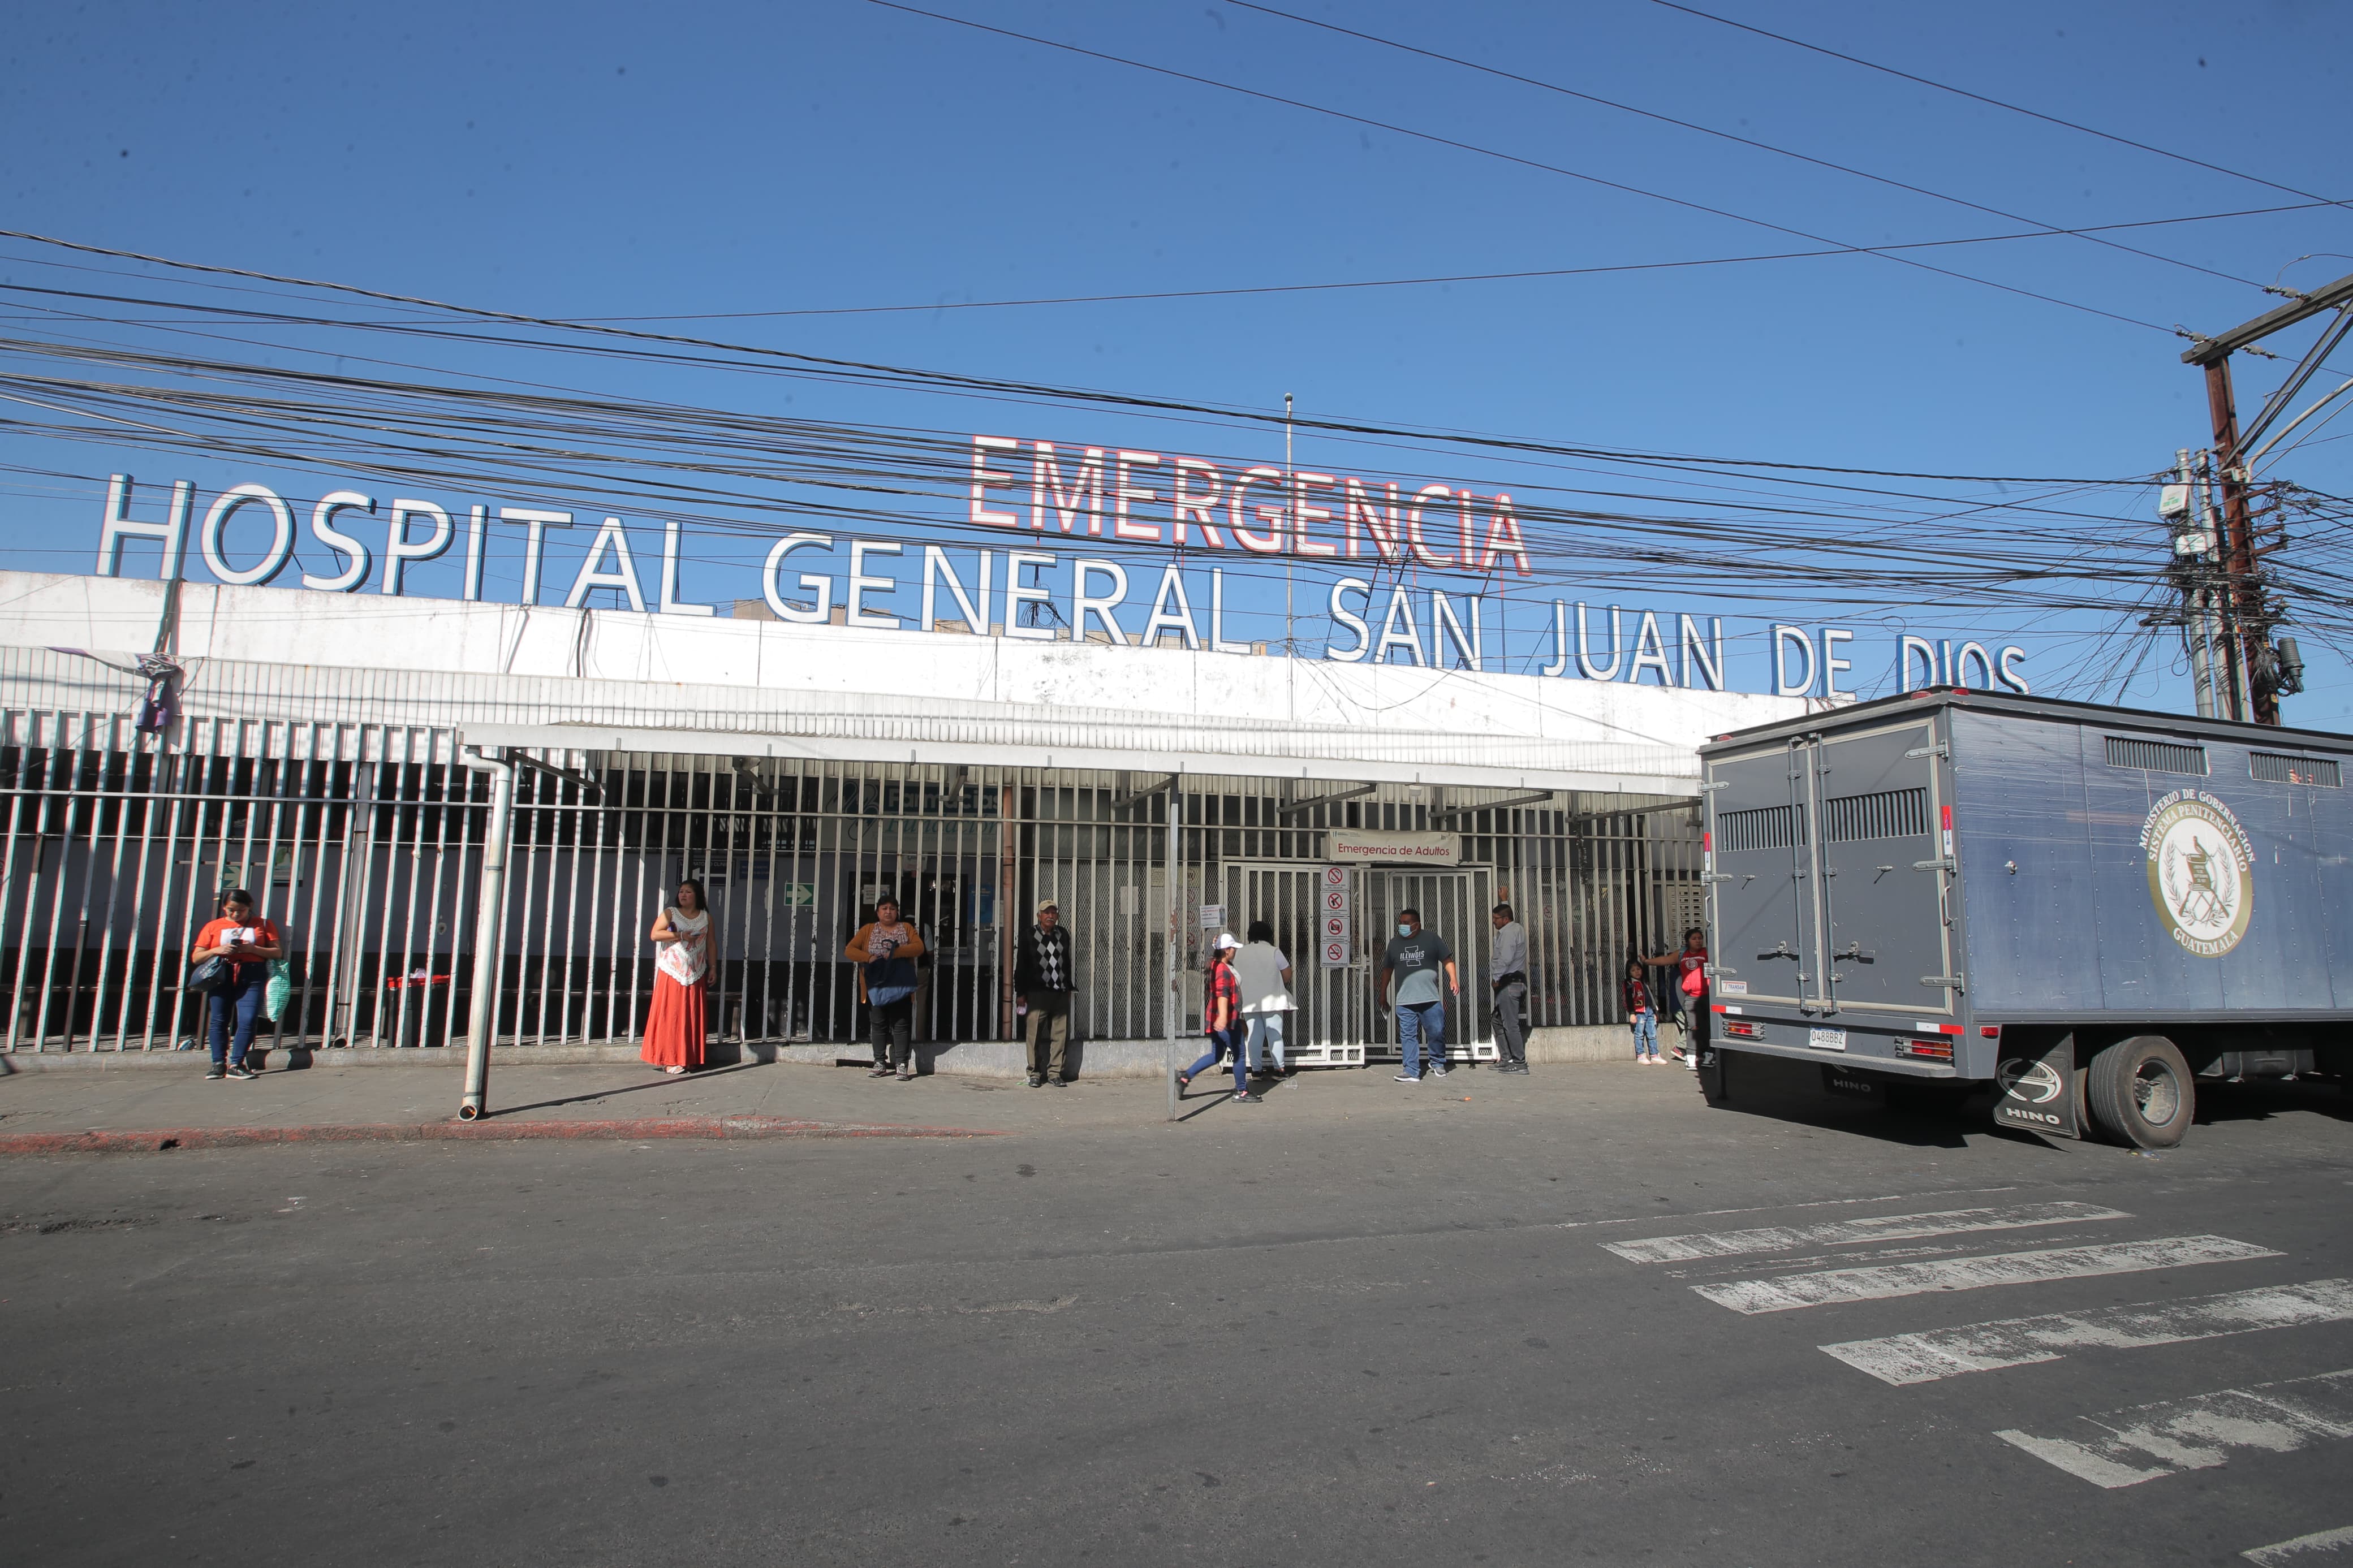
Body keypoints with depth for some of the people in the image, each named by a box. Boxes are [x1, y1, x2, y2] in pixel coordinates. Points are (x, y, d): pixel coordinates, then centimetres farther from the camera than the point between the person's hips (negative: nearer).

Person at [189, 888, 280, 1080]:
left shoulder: (263, 925, 11)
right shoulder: (213, 926, 14)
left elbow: (277, 952, 4)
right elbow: (196, 958, 10)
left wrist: (252, 949, -10)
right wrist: (217, 950, -8)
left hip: (252, 977, -2)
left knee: (247, 1021, -11)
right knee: (218, 1020, -1)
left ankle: (236, 1065, -6)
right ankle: (219, 1063, 7)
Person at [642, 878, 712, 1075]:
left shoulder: (706, 917, 10)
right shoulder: (670, 913, 2)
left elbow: (710, 944, 12)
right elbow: (654, 934, -8)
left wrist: (712, 968, 7)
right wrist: (680, 936, -16)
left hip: (696, 974, 3)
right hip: (672, 972, -3)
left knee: (693, 1016, 4)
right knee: (671, 1014, -4)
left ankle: (690, 1058, 10)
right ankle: (669, 1060, 0)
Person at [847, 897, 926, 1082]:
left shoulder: (906, 928, 9)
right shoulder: (868, 930, 9)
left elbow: (919, 947, -5)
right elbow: (849, 950, 2)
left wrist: (896, 952, -18)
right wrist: (869, 958, -15)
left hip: (900, 986, -1)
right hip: (876, 986, 1)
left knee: (901, 1025, -3)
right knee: (879, 1025, 6)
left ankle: (902, 1065, -1)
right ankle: (880, 1064, 13)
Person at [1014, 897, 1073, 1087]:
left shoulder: (1064, 935, 13)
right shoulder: (1029, 936, 1)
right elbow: (1021, 965, 1)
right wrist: (1021, 992, -2)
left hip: (1061, 993, 3)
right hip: (1037, 993, -3)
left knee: (1060, 1035, 2)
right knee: (1035, 1035, -2)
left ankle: (1054, 1073, 11)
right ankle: (1035, 1073, 8)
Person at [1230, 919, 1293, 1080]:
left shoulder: (1240, 954, 5)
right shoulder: (1273, 951, -6)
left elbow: (1236, 980, 9)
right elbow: (1287, 974, -2)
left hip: (1249, 1003, 3)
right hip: (1272, 1001, -3)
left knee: (1255, 1036, 7)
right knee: (1275, 1035, 3)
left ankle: (1256, 1069, 8)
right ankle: (1279, 1069, 5)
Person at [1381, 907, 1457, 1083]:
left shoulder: (1432, 939, 4)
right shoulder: (1395, 943, 12)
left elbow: (1447, 960, 7)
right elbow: (1387, 969, 19)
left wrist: (1453, 979, -8)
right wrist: (1383, 993, 20)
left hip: (1431, 999, -2)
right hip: (1405, 1001, 2)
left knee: (1437, 1033, 4)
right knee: (1408, 1036, -2)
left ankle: (1438, 1064, 27)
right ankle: (1412, 1072, 2)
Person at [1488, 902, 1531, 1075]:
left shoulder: (1509, 932, -15)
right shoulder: (1517, 928, 15)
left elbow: (1505, 959, -22)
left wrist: (1496, 977, -13)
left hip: (1509, 983, -11)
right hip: (1515, 982, 11)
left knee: (1510, 1023, -9)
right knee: (1499, 1021, 15)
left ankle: (1519, 1063, -7)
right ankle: (1507, 1059, 18)